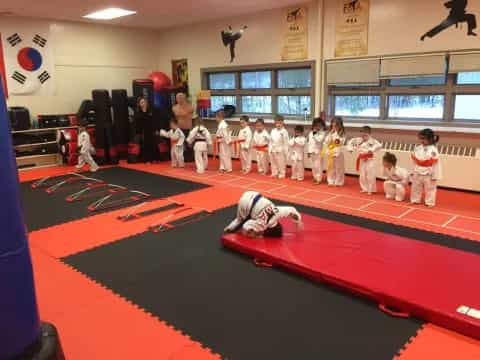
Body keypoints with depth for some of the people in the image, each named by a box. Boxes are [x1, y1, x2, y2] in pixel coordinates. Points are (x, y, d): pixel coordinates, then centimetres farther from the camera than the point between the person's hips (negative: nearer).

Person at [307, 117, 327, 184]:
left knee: (318, 166, -7)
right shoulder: (311, 133, 9)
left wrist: (315, 134, -18)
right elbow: (309, 142, 11)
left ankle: (319, 179, -1)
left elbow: (319, 140, -23)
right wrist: (308, 151, 8)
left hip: (318, 152, -6)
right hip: (312, 151, 6)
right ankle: (315, 177, 26)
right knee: (313, 166, 13)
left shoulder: (323, 132, -8)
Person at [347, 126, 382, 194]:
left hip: (369, 160, -5)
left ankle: (370, 190, 9)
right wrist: (350, 148, -1)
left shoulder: (372, 141, -11)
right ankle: (364, 188, 29)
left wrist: (372, 149, -32)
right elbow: (350, 142, 11)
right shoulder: (358, 140, 1)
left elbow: (379, 145, -23)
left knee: (370, 176, -4)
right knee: (362, 175, 13)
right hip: (361, 160, 5)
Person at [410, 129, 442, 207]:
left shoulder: (433, 150, -20)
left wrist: (435, 176, -15)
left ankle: (430, 202, 24)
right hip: (418, 173, 5)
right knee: (415, 187, 18)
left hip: (428, 174, -5)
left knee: (430, 189, 10)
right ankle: (415, 200, 35)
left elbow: (436, 164, -17)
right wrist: (413, 171, 9)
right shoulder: (417, 148, -3)